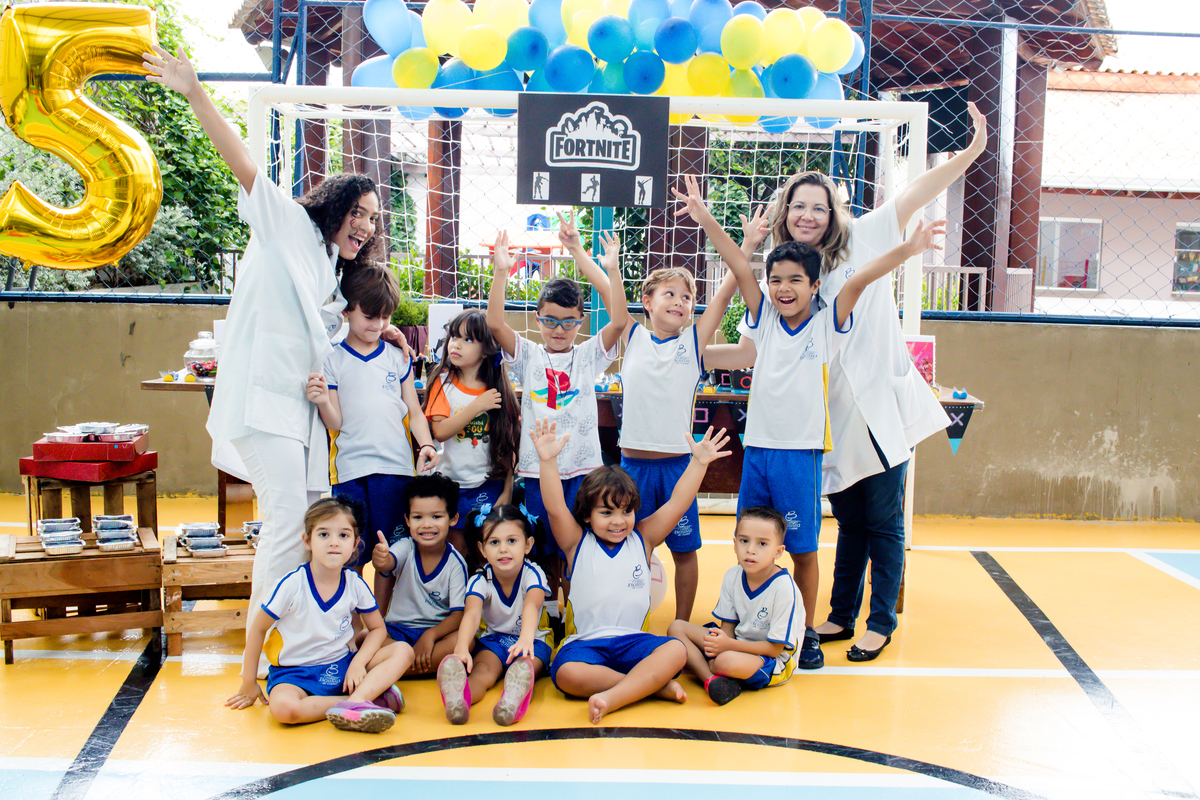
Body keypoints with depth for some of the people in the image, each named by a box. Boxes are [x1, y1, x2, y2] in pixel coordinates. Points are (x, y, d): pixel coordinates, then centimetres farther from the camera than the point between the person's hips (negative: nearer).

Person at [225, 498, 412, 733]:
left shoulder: (355, 583, -5)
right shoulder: (293, 584, -14)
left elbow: (377, 628, 7)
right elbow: (258, 628, -4)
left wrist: (358, 663, -12)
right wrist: (249, 683, 1)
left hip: (341, 666, 4)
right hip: (295, 673, -4)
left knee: (403, 651, -14)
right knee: (283, 707, -38)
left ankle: (356, 700, -35)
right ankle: (370, 696, -28)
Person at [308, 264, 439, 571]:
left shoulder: (398, 357, 11)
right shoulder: (332, 360, 4)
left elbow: (414, 412, 12)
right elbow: (335, 424, 1)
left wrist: (426, 444, -5)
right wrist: (323, 402, -19)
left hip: (397, 466, 2)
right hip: (350, 470, -1)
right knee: (351, 556, 1)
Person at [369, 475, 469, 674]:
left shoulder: (456, 562, -7)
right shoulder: (406, 547, -6)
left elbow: (459, 613, -11)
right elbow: (388, 562, -30)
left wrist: (430, 635, -28)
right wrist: (379, 559, -55)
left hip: (438, 630, 0)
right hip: (398, 630, 0)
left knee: (465, 639, -33)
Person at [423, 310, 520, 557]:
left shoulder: (500, 388, 0)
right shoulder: (443, 382, -2)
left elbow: (509, 445, 1)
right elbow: (440, 431, -14)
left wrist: (507, 489, -2)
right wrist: (477, 406, -19)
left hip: (490, 484, 0)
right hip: (453, 482, 0)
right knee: (457, 550, 4)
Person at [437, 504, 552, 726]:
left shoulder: (533, 574, -16)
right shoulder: (480, 581, -11)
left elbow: (532, 606, -38)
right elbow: (472, 614, -32)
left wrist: (526, 638, -61)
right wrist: (462, 647, -54)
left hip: (532, 641, -1)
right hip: (492, 639, 1)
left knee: (523, 666, -35)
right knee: (482, 671, -31)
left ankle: (514, 698, -66)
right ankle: (457, 699, -62)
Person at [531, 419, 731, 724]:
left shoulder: (642, 539, 10)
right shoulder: (578, 544, 4)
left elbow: (677, 503, 4)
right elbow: (555, 508, -12)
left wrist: (698, 462, -6)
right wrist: (548, 461, -24)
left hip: (633, 640, 2)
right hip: (585, 642, -2)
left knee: (676, 651, -28)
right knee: (566, 674, -34)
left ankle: (612, 697, -39)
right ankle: (653, 684, -27)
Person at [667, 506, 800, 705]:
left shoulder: (782, 587, -22)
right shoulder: (733, 576, -3)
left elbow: (774, 648, -19)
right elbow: (728, 627, 3)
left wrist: (728, 645, -25)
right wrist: (720, 640, -20)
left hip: (774, 662, -7)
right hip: (735, 644, 7)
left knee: (728, 661, -39)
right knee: (676, 627, -4)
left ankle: (702, 665, -4)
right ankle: (712, 679, -24)